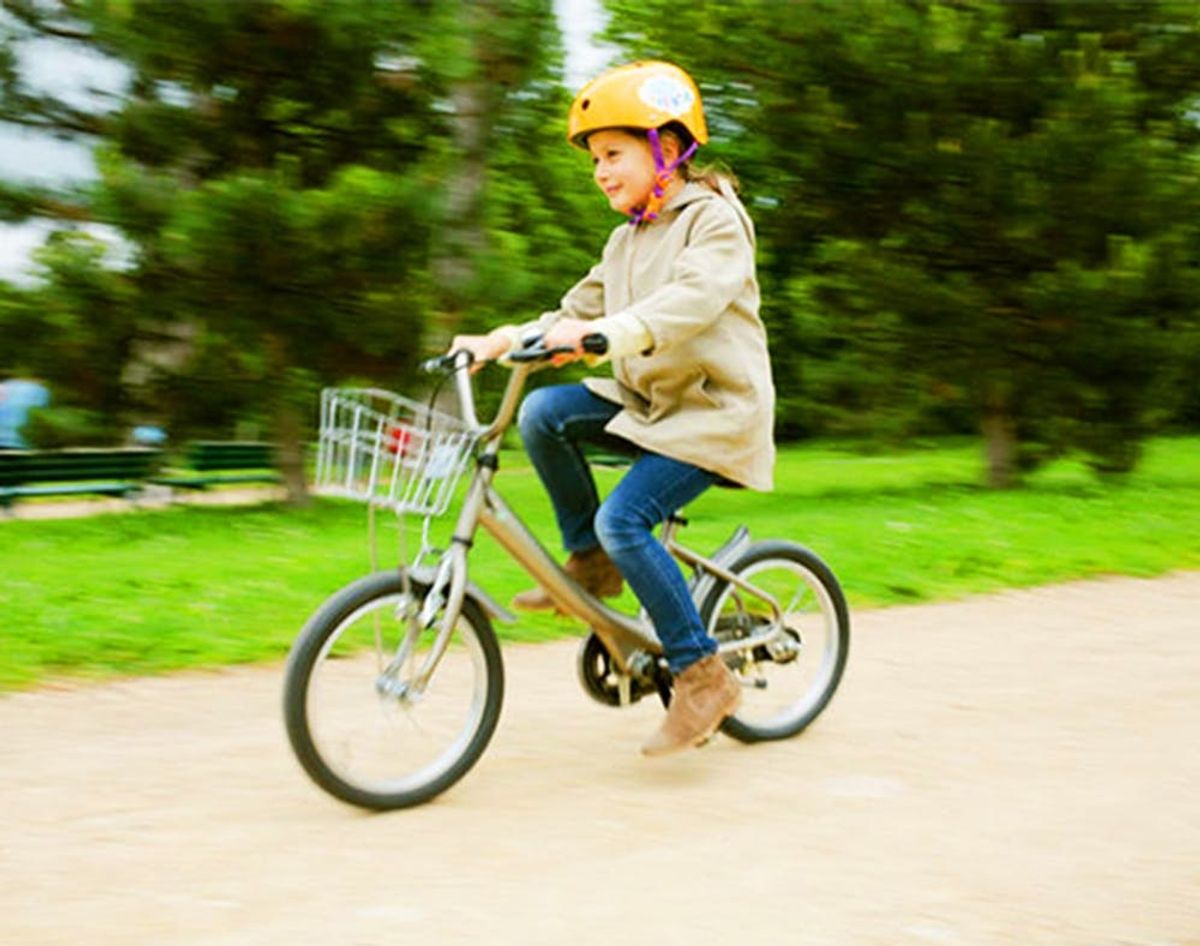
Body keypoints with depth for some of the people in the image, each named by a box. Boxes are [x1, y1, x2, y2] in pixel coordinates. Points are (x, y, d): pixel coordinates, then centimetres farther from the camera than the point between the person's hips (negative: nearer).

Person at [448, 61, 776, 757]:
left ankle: (703, 674, -12)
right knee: (543, 412, -13)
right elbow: (580, 310, 12)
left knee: (623, 521, -24)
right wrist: (503, 340, -3)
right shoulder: (629, 238, 15)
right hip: (649, 400, 8)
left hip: (715, 410, -8)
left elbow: (694, 298, -30)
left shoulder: (715, 217, -11)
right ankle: (593, 563, 1)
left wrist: (604, 333, -44)